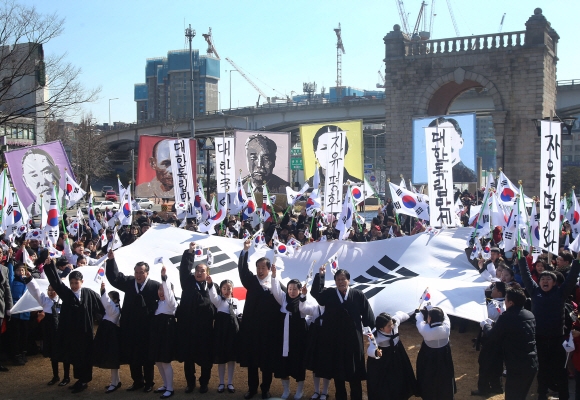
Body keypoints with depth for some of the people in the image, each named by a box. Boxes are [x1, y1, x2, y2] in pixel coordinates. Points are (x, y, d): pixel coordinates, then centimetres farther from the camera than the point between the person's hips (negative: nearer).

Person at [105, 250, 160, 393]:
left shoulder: (155, 285, -8)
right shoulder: (129, 282, 5)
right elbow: (114, 277, 0)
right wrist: (111, 260, -11)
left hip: (147, 328, -4)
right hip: (131, 327, 4)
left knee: (147, 357, 7)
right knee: (132, 356, 11)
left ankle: (149, 382, 19)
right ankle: (137, 381, 24)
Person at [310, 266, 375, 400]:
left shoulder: (358, 295, -3)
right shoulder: (329, 294, 2)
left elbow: (368, 316, -2)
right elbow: (315, 292, -16)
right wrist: (319, 275, -27)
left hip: (352, 340, -2)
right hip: (334, 340, 2)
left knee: (354, 374, 6)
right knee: (337, 373, 12)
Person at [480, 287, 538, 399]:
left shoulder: (507, 317, -17)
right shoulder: (530, 315, 7)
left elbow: (492, 336, -5)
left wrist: (486, 325, 14)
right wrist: (493, 324, 24)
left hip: (517, 368, -8)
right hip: (532, 365, 8)